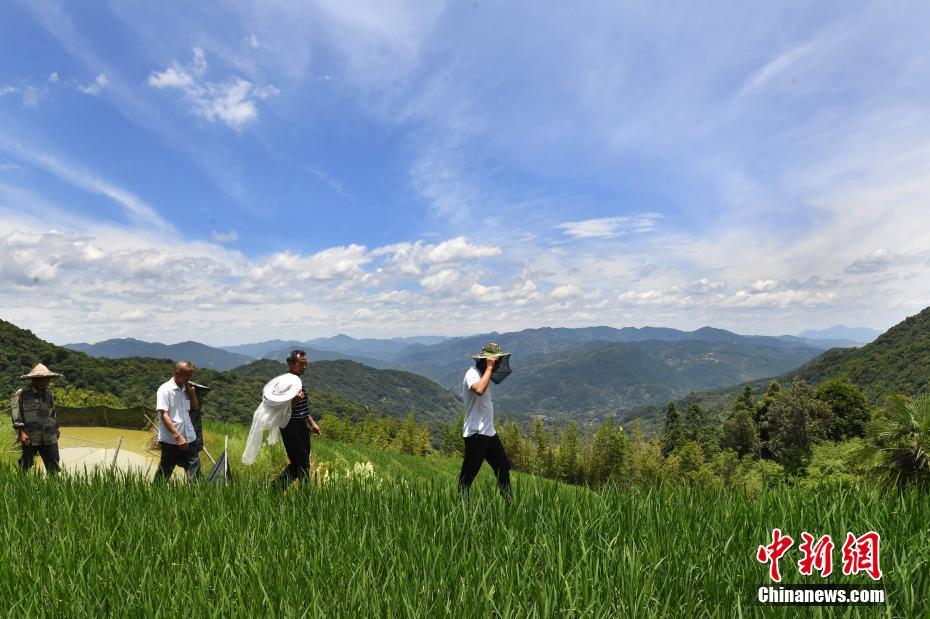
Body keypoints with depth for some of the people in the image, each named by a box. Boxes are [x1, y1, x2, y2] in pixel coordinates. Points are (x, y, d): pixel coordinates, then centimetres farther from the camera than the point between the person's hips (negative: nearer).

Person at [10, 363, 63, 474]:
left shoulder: (49, 394, 12)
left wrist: (56, 428, 22)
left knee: (54, 467, 2)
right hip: (30, 438, -4)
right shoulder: (22, 394, -5)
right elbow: (16, 415, -9)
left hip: (49, 438, 4)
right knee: (26, 466, 8)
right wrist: (21, 432, -17)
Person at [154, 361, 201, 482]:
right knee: (164, 472, 7)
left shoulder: (186, 389, 9)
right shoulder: (165, 390, -10)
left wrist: (192, 392, 2)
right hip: (170, 440, -6)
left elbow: (196, 407, 19)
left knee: (194, 467, 1)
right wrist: (178, 436, -21)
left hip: (188, 438, 6)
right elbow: (164, 415, -16)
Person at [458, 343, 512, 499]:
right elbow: (479, 390, -38)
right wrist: (489, 368, -28)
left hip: (489, 432, 10)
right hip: (476, 433, -10)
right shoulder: (472, 374, -14)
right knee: (468, 474, -2)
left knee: (503, 467, 14)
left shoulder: (484, 375, 14)